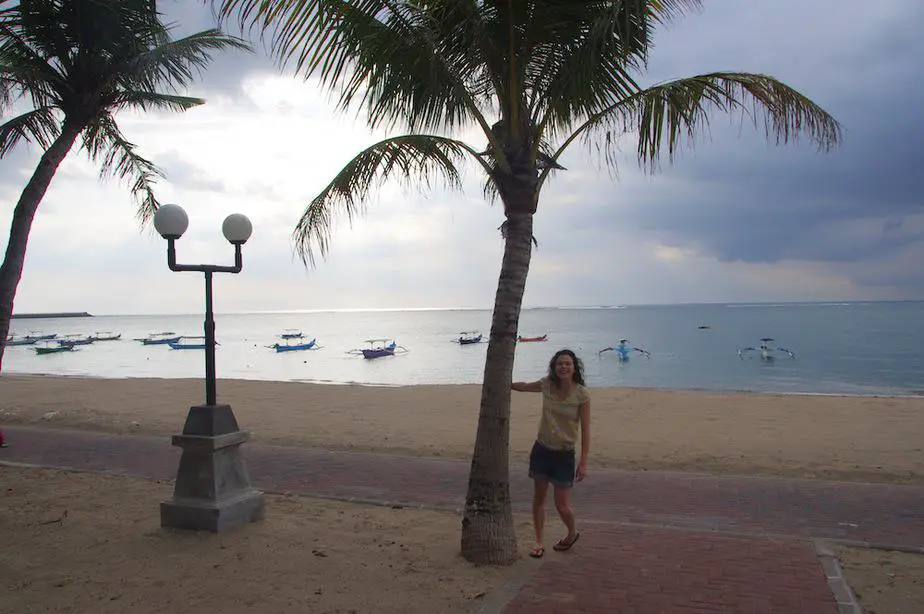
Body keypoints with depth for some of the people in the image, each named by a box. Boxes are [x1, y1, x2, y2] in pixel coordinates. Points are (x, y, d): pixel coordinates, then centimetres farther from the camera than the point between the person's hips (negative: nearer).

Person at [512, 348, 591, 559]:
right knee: (538, 498, 10)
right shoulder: (547, 385, -5)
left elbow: (585, 430, -13)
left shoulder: (582, 395, -15)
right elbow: (521, 387, 16)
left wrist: (583, 462, -15)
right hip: (542, 449, 4)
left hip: (564, 454, -4)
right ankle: (539, 542, 25)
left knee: (562, 505, 2)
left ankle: (572, 533, 33)